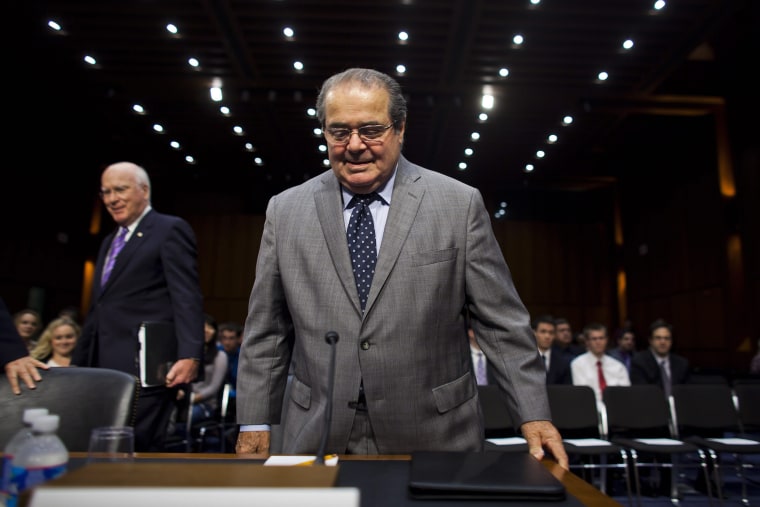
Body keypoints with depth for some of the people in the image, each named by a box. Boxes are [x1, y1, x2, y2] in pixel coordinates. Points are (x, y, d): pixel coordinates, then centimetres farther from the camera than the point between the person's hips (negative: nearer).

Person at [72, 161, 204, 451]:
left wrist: (190, 355, -24)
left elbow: (187, 298, -14)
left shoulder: (170, 230, -3)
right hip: (105, 371, 8)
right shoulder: (110, 242, 23)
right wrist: (78, 365, 21)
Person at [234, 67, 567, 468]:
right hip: (317, 437, 2)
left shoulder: (459, 204, -4)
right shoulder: (285, 211, 2)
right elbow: (266, 330, 5)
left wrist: (533, 414, -6)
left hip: (433, 436, -1)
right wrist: (255, 422, 3)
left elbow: (501, 322, -3)